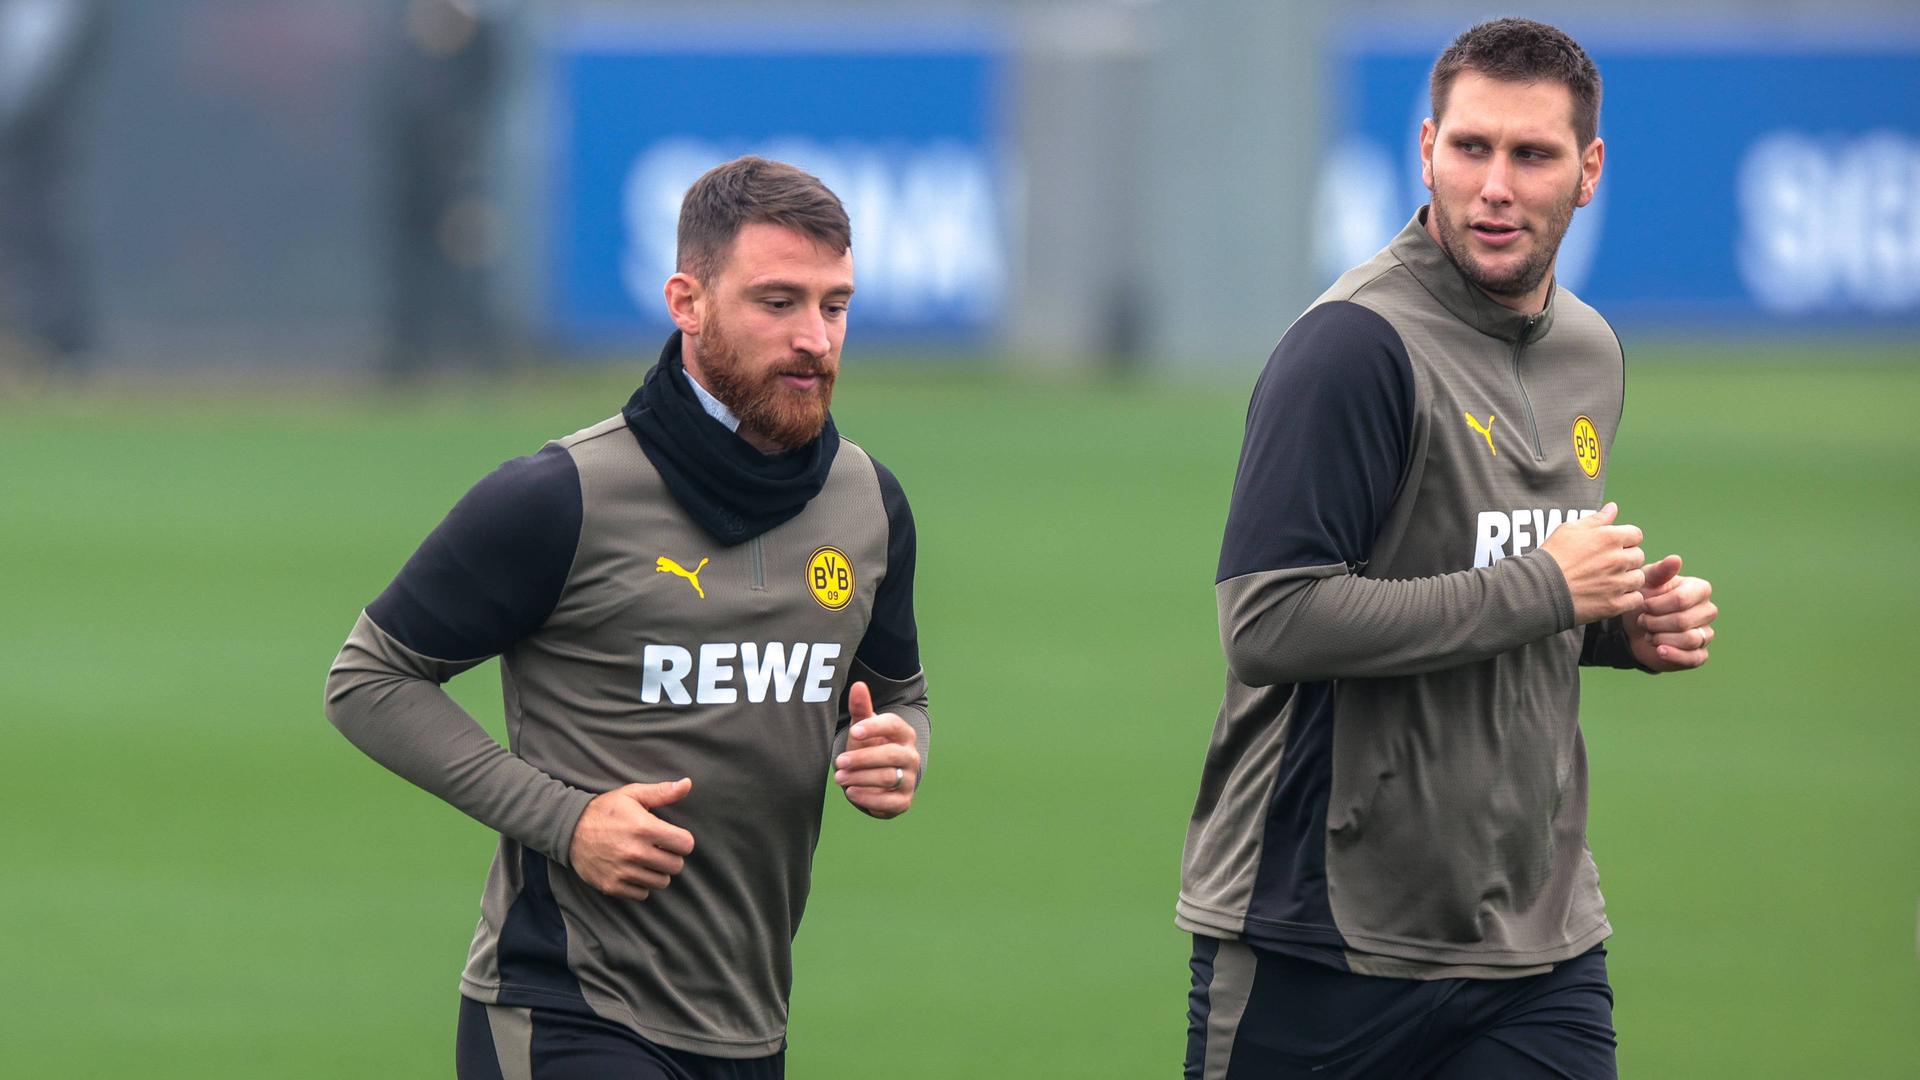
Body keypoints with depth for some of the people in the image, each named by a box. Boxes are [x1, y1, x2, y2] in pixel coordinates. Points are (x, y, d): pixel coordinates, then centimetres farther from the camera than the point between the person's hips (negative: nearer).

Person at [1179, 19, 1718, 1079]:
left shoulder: (1589, 353, 12)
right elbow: (1269, 621, -23)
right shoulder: (1355, 345, -14)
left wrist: (1629, 625, 5)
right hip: (1329, 941, -6)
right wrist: (1541, 591, -17)